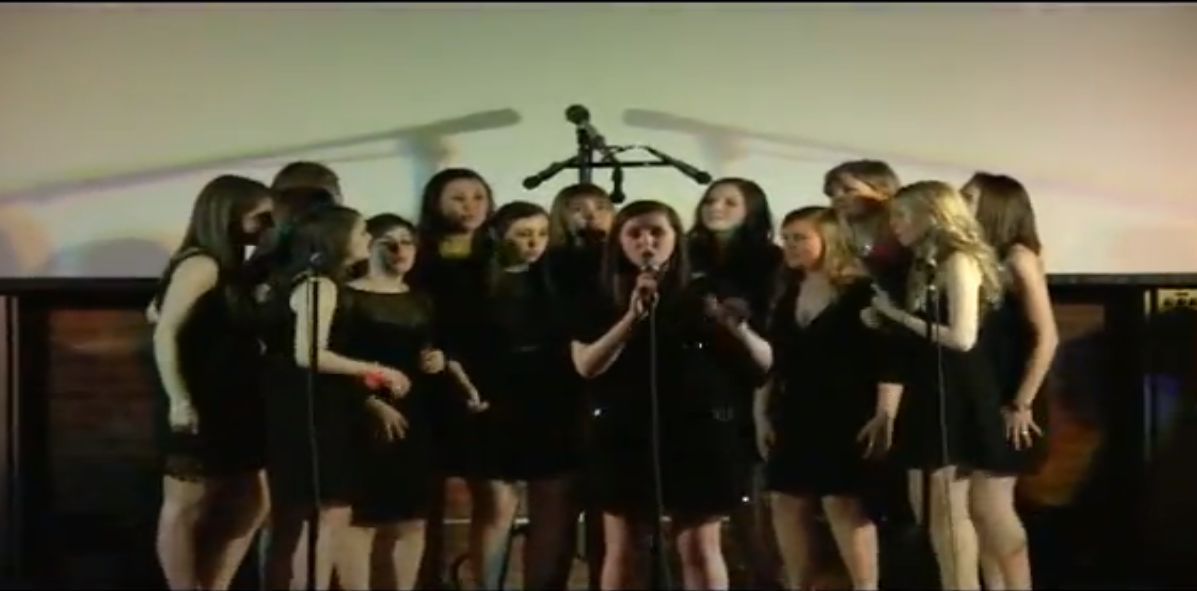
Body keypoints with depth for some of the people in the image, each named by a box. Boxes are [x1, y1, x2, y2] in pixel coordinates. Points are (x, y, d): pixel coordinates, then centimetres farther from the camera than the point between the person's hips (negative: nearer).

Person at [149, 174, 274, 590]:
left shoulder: (229, 270, 14)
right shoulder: (201, 265, -13)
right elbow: (164, 333, -19)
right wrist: (179, 402, -22)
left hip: (232, 410, 10)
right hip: (199, 411, -10)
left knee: (250, 505, 11)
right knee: (186, 508, 0)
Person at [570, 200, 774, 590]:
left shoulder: (703, 296, 2)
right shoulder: (601, 302, 5)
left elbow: (764, 362, 1)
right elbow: (587, 366, -9)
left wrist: (735, 327, -20)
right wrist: (632, 317, -19)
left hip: (697, 433, -1)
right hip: (626, 435, 1)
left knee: (699, 548, 2)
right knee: (622, 550, 7)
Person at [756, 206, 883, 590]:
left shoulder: (859, 292, -6)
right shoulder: (786, 293, 13)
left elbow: (882, 359, -9)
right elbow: (772, 359, 13)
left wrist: (879, 416, -13)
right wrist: (762, 413, 8)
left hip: (842, 416, -6)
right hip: (792, 415, 7)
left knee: (845, 502, -7)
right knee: (789, 502, 7)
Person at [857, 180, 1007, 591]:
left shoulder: (958, 262, -9)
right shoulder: (925, 267, 14)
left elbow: (962, 338, -19)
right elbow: (911, 346, 9)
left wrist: (899, 315, -12)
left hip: (955, 396, -8)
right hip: (926, 395, 8)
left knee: (949, 511, -3)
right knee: (927, 508, 10)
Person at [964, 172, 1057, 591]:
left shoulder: (1018, 258, -8)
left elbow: (1047, 337, -13)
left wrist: (1022, 404, -14)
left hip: (1007, 403, -6)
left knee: (989, 505, -7)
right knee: (977, 507, 7)